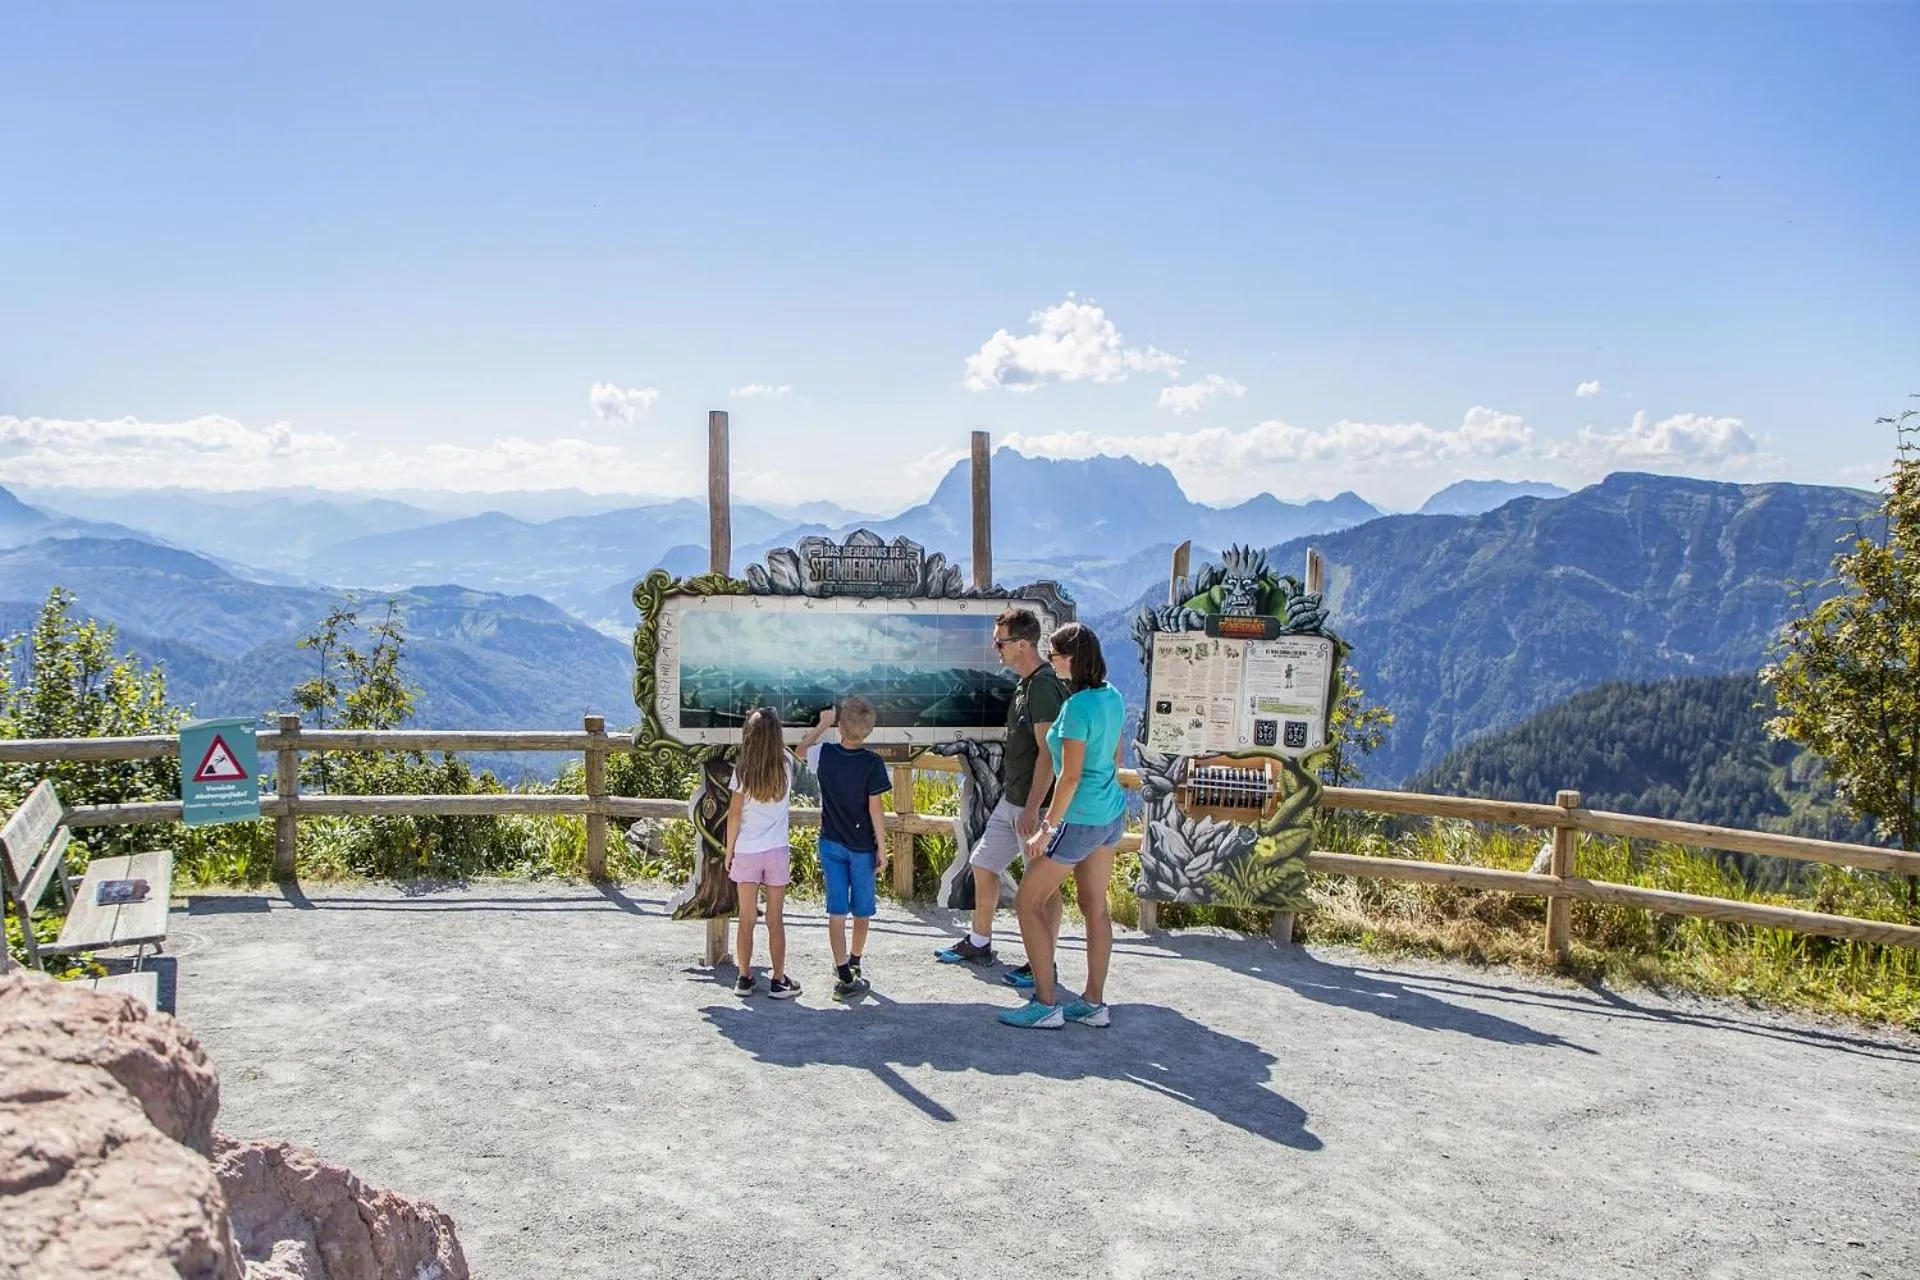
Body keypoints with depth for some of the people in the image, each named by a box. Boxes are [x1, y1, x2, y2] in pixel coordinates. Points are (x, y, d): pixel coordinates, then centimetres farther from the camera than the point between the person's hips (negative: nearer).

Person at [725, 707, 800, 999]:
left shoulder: (743, 770, -10)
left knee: (747, 919, 8)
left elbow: (734, 814, -6)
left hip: (746, 852, -1)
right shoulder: (786, 765, -5)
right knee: (775, 920, 7)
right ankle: (778, 981, 11)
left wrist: (729, 851, 4)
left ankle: (744, 978, 15)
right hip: (777, 851, 1)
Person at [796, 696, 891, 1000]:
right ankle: (855, 961, 34)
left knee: (837, 911, 3)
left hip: (831, 844, 2)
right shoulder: (873, 764, -16)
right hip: (862, 847, -2)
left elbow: (801, 750, 14)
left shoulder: (825, 755, -9)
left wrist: (822, 725, 20)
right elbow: (875, 808, -14)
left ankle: (843, 973, -2)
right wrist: (881, 847, -6)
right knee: (862, 909, 17)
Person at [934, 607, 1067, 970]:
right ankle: (979, 944, 32)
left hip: (1035, 805, -11)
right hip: (1011, 800, 11)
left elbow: (1048, 752, -23)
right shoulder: (1026, 683, 12)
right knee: (984, 865, 18)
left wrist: (1032, 809, -24)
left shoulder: (1044, 685, -19)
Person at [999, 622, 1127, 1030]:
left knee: (1028, 902, 2)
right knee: (1095, 907, 15)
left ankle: (1046, 1004, 5)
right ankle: (1094, 1004, 21)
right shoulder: (1113, 697, 3)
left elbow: (1070, 776, -22)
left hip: (1080, 819, -9)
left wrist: (1046, 828, -16)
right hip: (1112, 813, 9)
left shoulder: (1077, 707, -23)